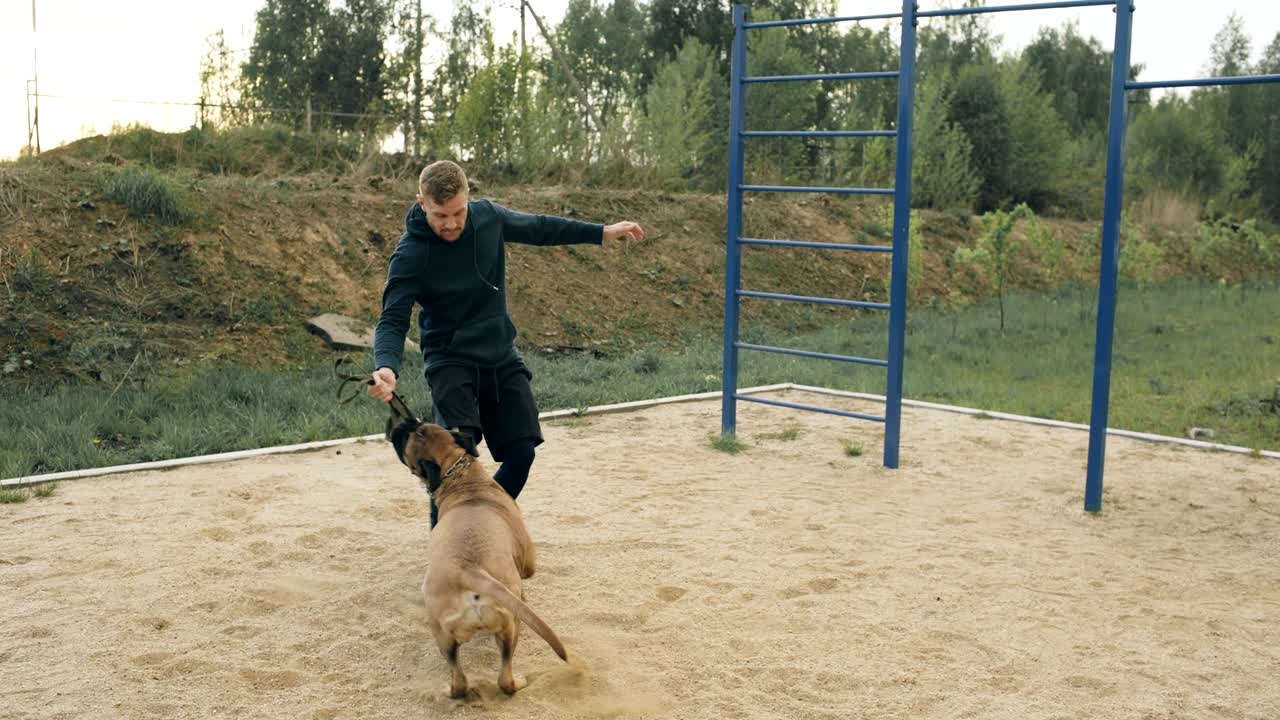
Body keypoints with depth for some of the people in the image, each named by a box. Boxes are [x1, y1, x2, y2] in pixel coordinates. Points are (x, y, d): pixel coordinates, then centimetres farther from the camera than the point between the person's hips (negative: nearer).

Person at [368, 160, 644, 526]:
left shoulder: (487, 215, -5)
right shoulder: (410, 256, -18)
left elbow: (537, 228, 13)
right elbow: (393, 320, -21)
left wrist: (602, 232, 17)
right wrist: (386, 367, -42)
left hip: (503, 359, 5)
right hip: (451, 362, -5)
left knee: (521, 452, -1)